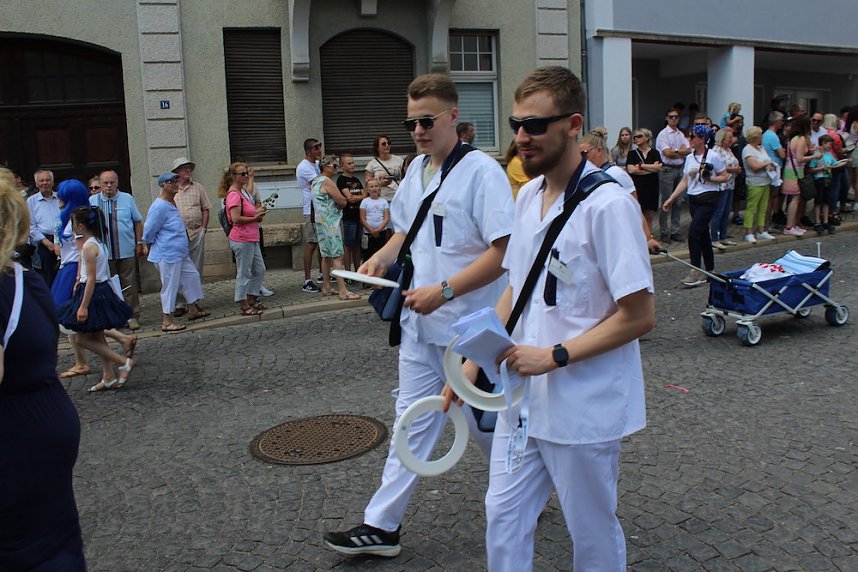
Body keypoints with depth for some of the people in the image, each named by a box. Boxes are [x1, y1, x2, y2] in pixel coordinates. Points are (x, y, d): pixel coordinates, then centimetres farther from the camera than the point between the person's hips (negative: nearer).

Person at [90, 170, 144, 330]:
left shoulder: (127, 199, 3)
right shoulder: (92, 201, 4)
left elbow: (138, 222, 8)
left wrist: (139, 243, 4)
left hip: (127, 251, -1)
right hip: (104, 252, 1)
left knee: (129, 285, 2)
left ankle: (132, 317, 10)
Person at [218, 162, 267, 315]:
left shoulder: (243, 191, 15)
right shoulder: (233, 194, -15)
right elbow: (236, 219, -24)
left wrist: (257, 212, 10)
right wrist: (255, 218, -17)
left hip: (252, 238, 10)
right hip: (242, 240, -10)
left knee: (259, 270, 15)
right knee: (244, 273, -1)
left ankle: (251, 300, 26)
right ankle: (243, 306, 8)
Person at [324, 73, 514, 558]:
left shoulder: (482, 171, -16)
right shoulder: (416, 170, 9)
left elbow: (503, 252, -22)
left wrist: (443, 291, -25)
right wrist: (383, 258, 3)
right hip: (421, 324, 7)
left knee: (486, 422, 11)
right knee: (414, 422, 12)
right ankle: (382, 525, 19)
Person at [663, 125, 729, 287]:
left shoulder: (713, 156, -7)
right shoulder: (689, 158, 11)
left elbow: (724, 176, -2)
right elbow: (684, 182, 13)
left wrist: (709, 178, -18)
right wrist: (671, 199, 8)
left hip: (708, 199, -7)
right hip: (693, 199, 7)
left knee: (694, 231, -18)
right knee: (703, 234, 11)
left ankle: (696, 272, -14)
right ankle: (710, 271, 20)